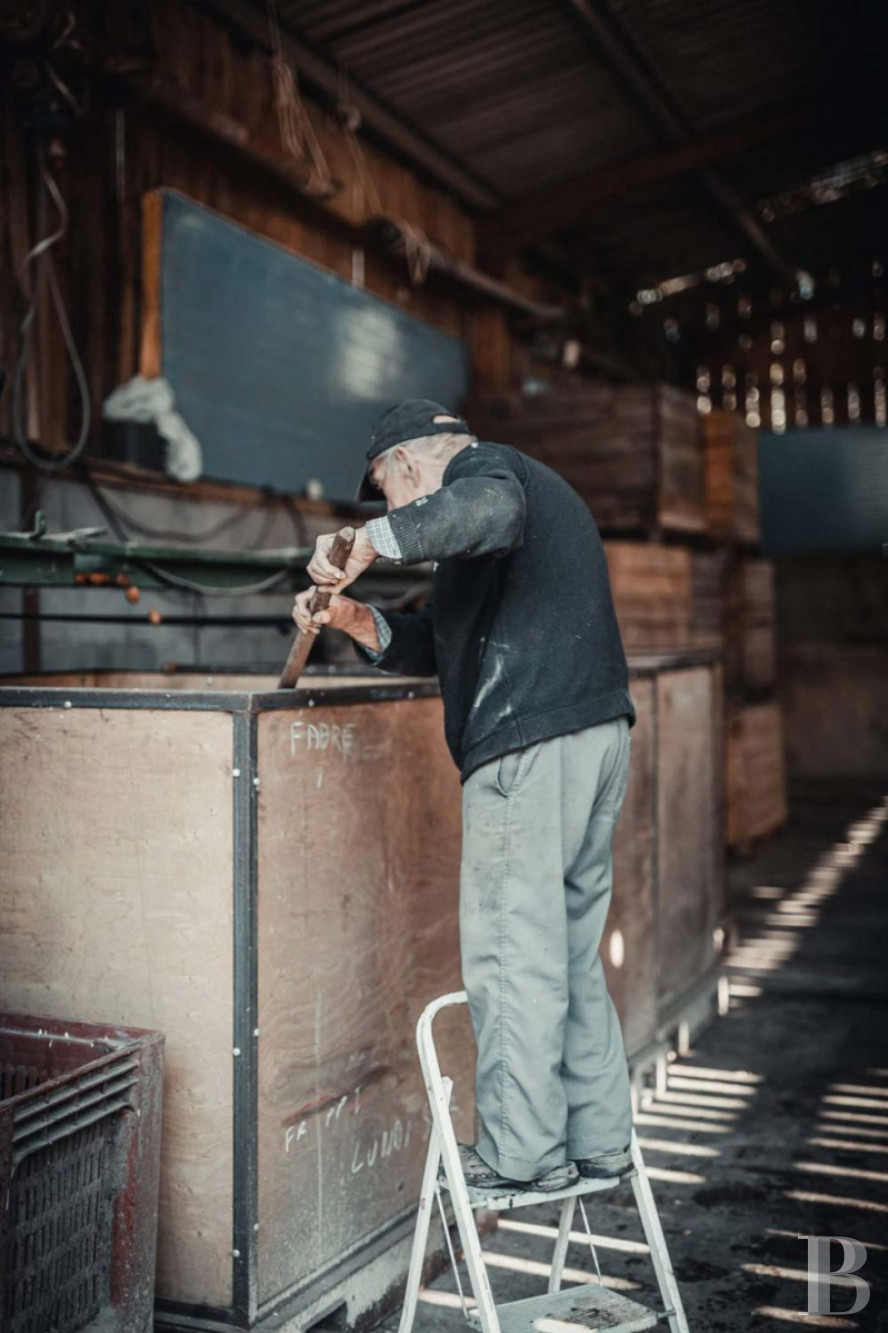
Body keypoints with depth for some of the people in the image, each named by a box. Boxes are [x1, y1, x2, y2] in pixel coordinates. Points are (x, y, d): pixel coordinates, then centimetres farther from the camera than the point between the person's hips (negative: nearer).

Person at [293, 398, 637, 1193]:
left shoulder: (486, 467, 1)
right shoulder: (541, 488, 30)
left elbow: (487, 508, -30)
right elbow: (438, 644, 25)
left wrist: (372, 540, -25)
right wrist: (361, 623, 11)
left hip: (530, 742, -10)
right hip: (600, 732, 10)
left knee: (512, 951, -3)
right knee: (573, 951, 15)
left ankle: (523, 1154, 5)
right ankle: (598, 1140, 22)